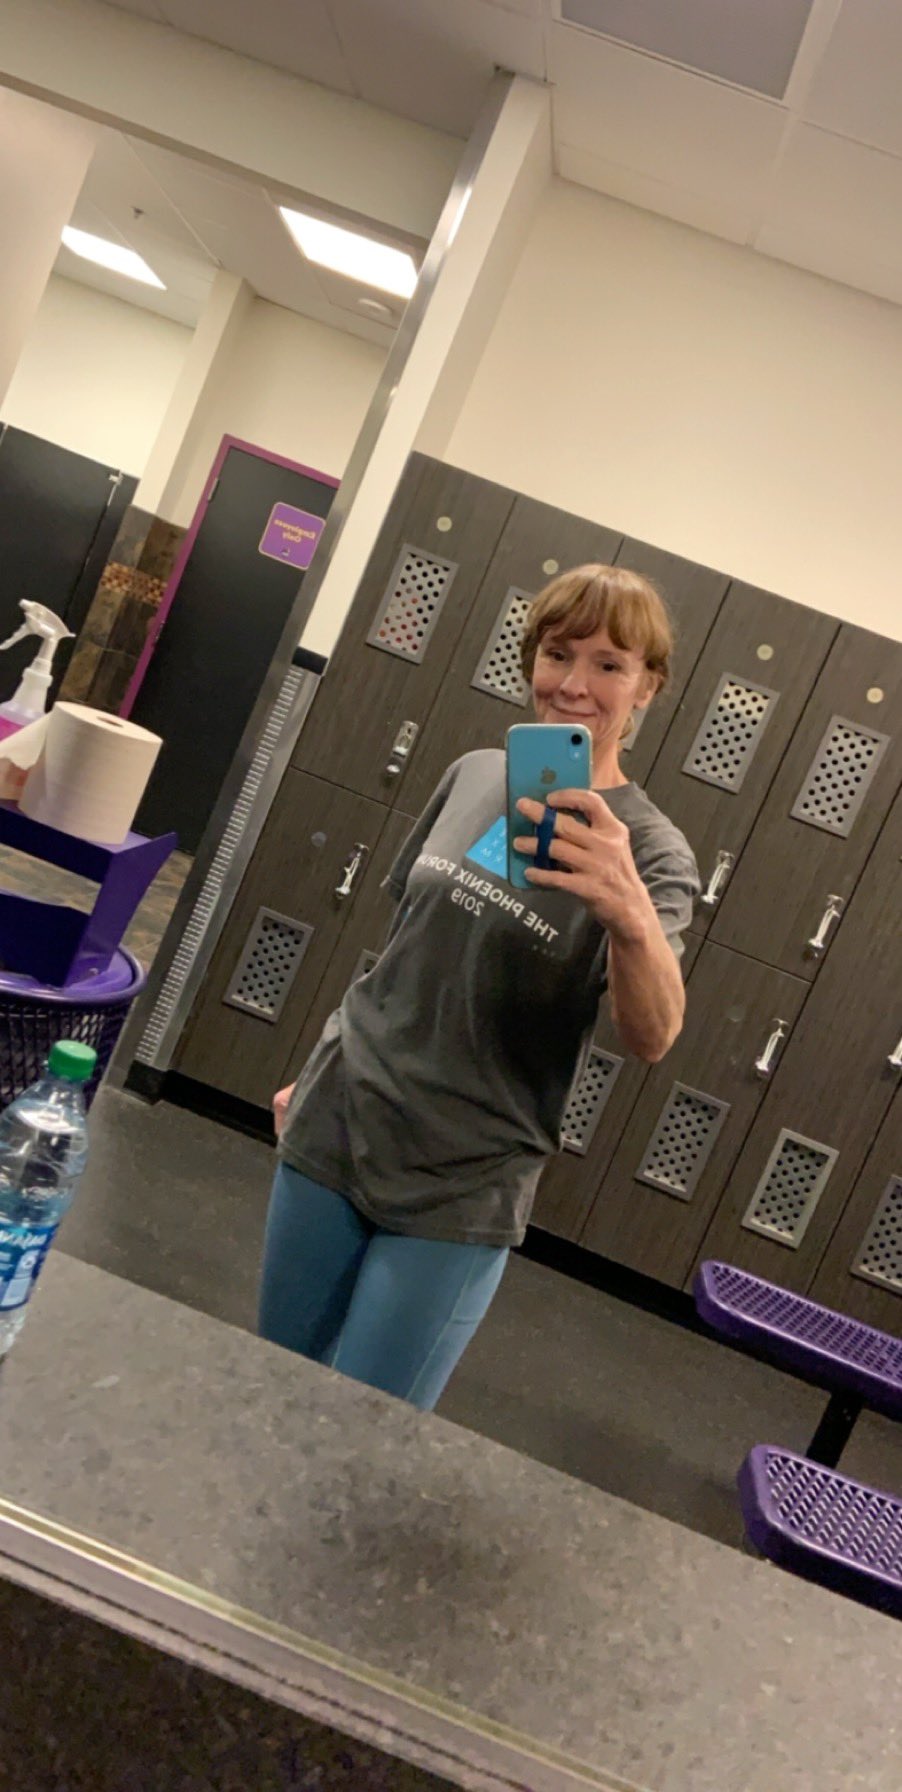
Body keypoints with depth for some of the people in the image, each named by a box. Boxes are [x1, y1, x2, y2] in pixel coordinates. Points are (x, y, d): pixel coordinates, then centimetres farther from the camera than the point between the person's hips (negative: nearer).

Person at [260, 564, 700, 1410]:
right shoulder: (474, 774, 3)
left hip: (462, 1190, -4)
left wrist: (631, 914, -47)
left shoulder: (651, 849, -11)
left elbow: (652, 1038, -27)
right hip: (333, 1127, 4)